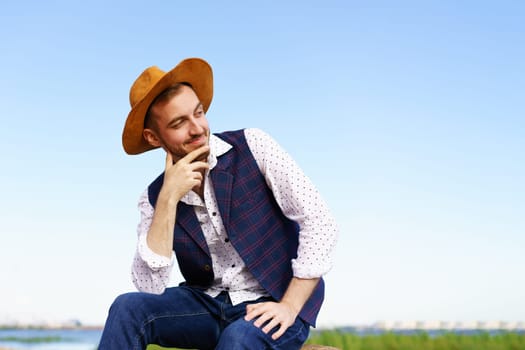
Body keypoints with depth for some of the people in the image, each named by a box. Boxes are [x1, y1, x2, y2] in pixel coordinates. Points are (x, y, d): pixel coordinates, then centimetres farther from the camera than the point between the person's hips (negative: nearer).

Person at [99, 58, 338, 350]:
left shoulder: (253, 147, -11)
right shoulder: (154, 198, -1)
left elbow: (320, 222, -14)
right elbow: (150, 286, -13)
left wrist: (290, 307, -19)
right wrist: (168, 198, -18)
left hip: (270, 307, -3)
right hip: (208, 304, 4)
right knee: (128, 308, -20)